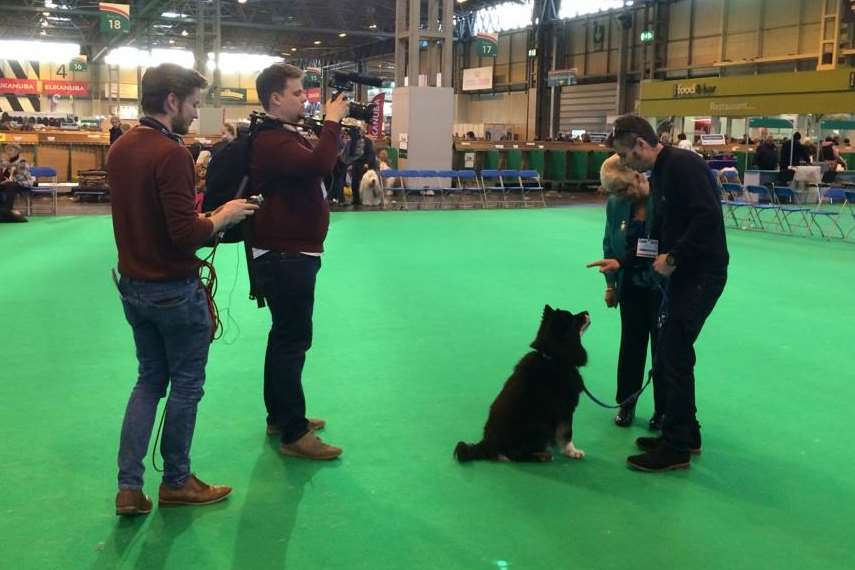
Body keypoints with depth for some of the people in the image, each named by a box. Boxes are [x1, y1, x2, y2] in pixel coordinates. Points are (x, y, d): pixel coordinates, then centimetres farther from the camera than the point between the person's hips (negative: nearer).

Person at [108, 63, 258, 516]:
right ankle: (176, 482, 24)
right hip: (174, 291, -8)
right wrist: (223, 217, -9)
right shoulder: (170, 153, -21)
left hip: (132, 286, 8)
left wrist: (201, 216, 12)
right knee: (185, 384, 10)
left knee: (149, 380, 18)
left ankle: (129, 487, 15)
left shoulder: (119, 148, 5)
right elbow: (186, 234, -26)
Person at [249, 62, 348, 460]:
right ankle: (295, 434, -2)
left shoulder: (287, 137, 15)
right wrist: (332, 122, -22)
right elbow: (319, 165, -36)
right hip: (284, 255, -11)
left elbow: (320, 167, 19)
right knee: (293, 340, -8)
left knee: (285, 336, 18)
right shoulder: (271, 141, -20)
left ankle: (280, 416, 30)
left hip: (291, 253, 11)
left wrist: (336, 129, 6)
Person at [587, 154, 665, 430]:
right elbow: (609, 244, 7)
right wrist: (611, 284, 8)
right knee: (631, 342, 11)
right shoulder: (615, 203, -5)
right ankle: (626, 404, 24)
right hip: (631, 285, 4)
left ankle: (662, 409, 19)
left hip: (661, 286, -4)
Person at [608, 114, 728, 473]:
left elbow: (708, 218, -27)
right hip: (685, 273, 10)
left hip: (702, 274, -10)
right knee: (670, 352, 14)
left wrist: (674, 258, -21)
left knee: (674, 355, -7)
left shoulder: (683, 165, -17)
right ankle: (686, 433, 26)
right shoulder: (661, 173, 14)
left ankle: (675, 449, 3)